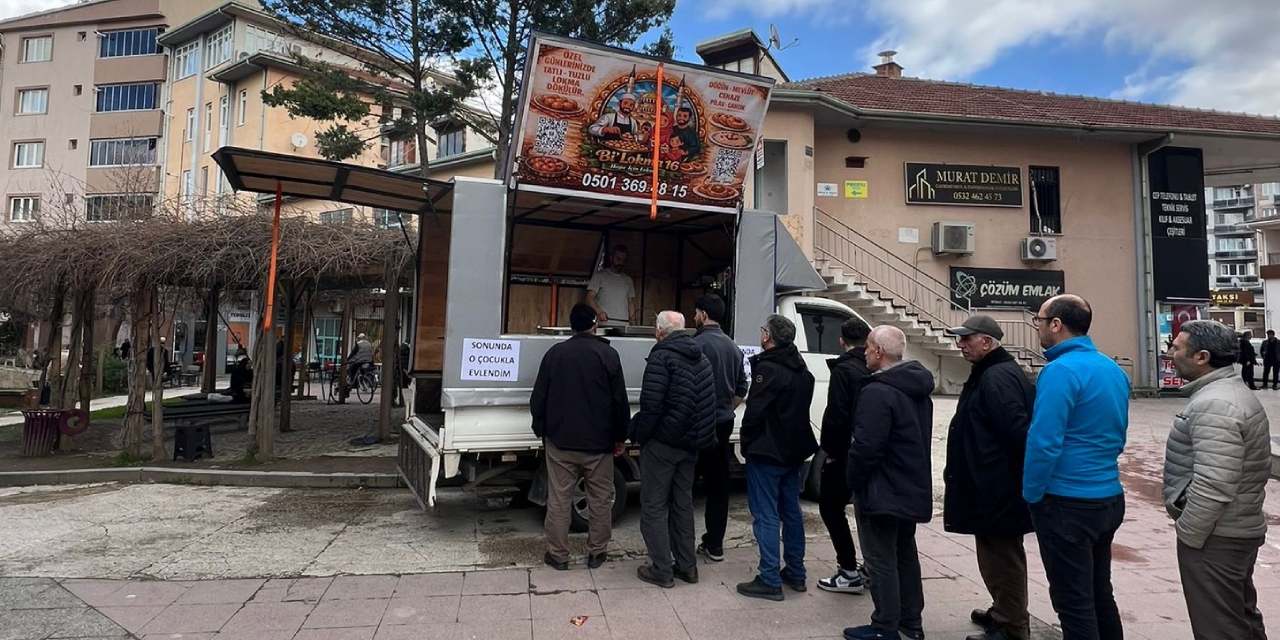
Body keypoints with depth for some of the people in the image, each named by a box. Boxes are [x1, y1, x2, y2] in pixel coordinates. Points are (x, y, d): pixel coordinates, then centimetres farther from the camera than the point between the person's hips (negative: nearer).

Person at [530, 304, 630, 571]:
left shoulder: (554, 353, 2)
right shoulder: (607, 354, -4)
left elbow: (538, 398, 5)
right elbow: (620, 400, -4)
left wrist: (541, 430, 16)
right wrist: (620, 437, 5)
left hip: (560, 441, 2)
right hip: (598, 442, -1)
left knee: (559, 499, 8)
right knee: (601, 499, 11)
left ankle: (557, 555, 14)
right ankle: (596, 552, 17)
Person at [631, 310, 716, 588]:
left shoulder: (662, 357, -15)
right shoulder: (702, 359, 11)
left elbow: (651, 404, -21)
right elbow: (708, 405, 14)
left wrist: (639, 434, -9)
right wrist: (696, 437, 17)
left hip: (662, 443, -8)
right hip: (690, 444, 8)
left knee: (654, 506, 3)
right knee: (683, 504, 17)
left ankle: (662, 570, 7)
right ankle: (687, 566, 23)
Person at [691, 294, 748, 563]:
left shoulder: (698, 344, -13)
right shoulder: (733, 347, 11)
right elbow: (741, 389, 16)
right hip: (724, 425, 7)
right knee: (718, 485, 11)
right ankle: (714, 545, 18)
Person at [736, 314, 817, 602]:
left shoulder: (768, 368, -19)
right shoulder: (802, 370, 10)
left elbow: (754, 412, -19)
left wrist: (747, 445, -8)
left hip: (766, 453, -9)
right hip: (793, 452, 9)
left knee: (765, 516, -2)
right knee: (791, 512, 17)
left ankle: (770, 580, 3)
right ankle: (795, 573, 26)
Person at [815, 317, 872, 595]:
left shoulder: (844, 369, -16)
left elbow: (836, 416, -22)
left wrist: (829, 448, -10)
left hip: (845, 454, -7)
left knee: (830, 507, 6)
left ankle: (849, 573, 5)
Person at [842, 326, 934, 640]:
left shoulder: (877, 393, -24)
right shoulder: (918, 389, 8)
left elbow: (866, 447, -26)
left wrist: (855, 482, -12)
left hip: (882, 492, -10)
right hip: (912, 488, 10)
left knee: (881, 560, 3)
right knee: (905, 553, 20)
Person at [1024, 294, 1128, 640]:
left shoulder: (1061, 371, -19)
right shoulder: (1113, 369, 8)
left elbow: (1044, 443, -23)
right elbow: (1117, 437, 17)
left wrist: (1032, 494, -11)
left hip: (1067, 505, -9)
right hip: (1109, 498, 9)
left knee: (1073, 603, 3)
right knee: (1100, 594, 21)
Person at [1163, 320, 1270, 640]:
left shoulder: (1214, 405, -23)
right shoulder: (1237, 393, 11)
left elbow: (1213, 486, -29)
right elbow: (1254, 467, 19)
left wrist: (1187, 533, -19)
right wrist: (1245, 513, 22)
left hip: (1214, 537, -11)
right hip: (1240, 530, 11)